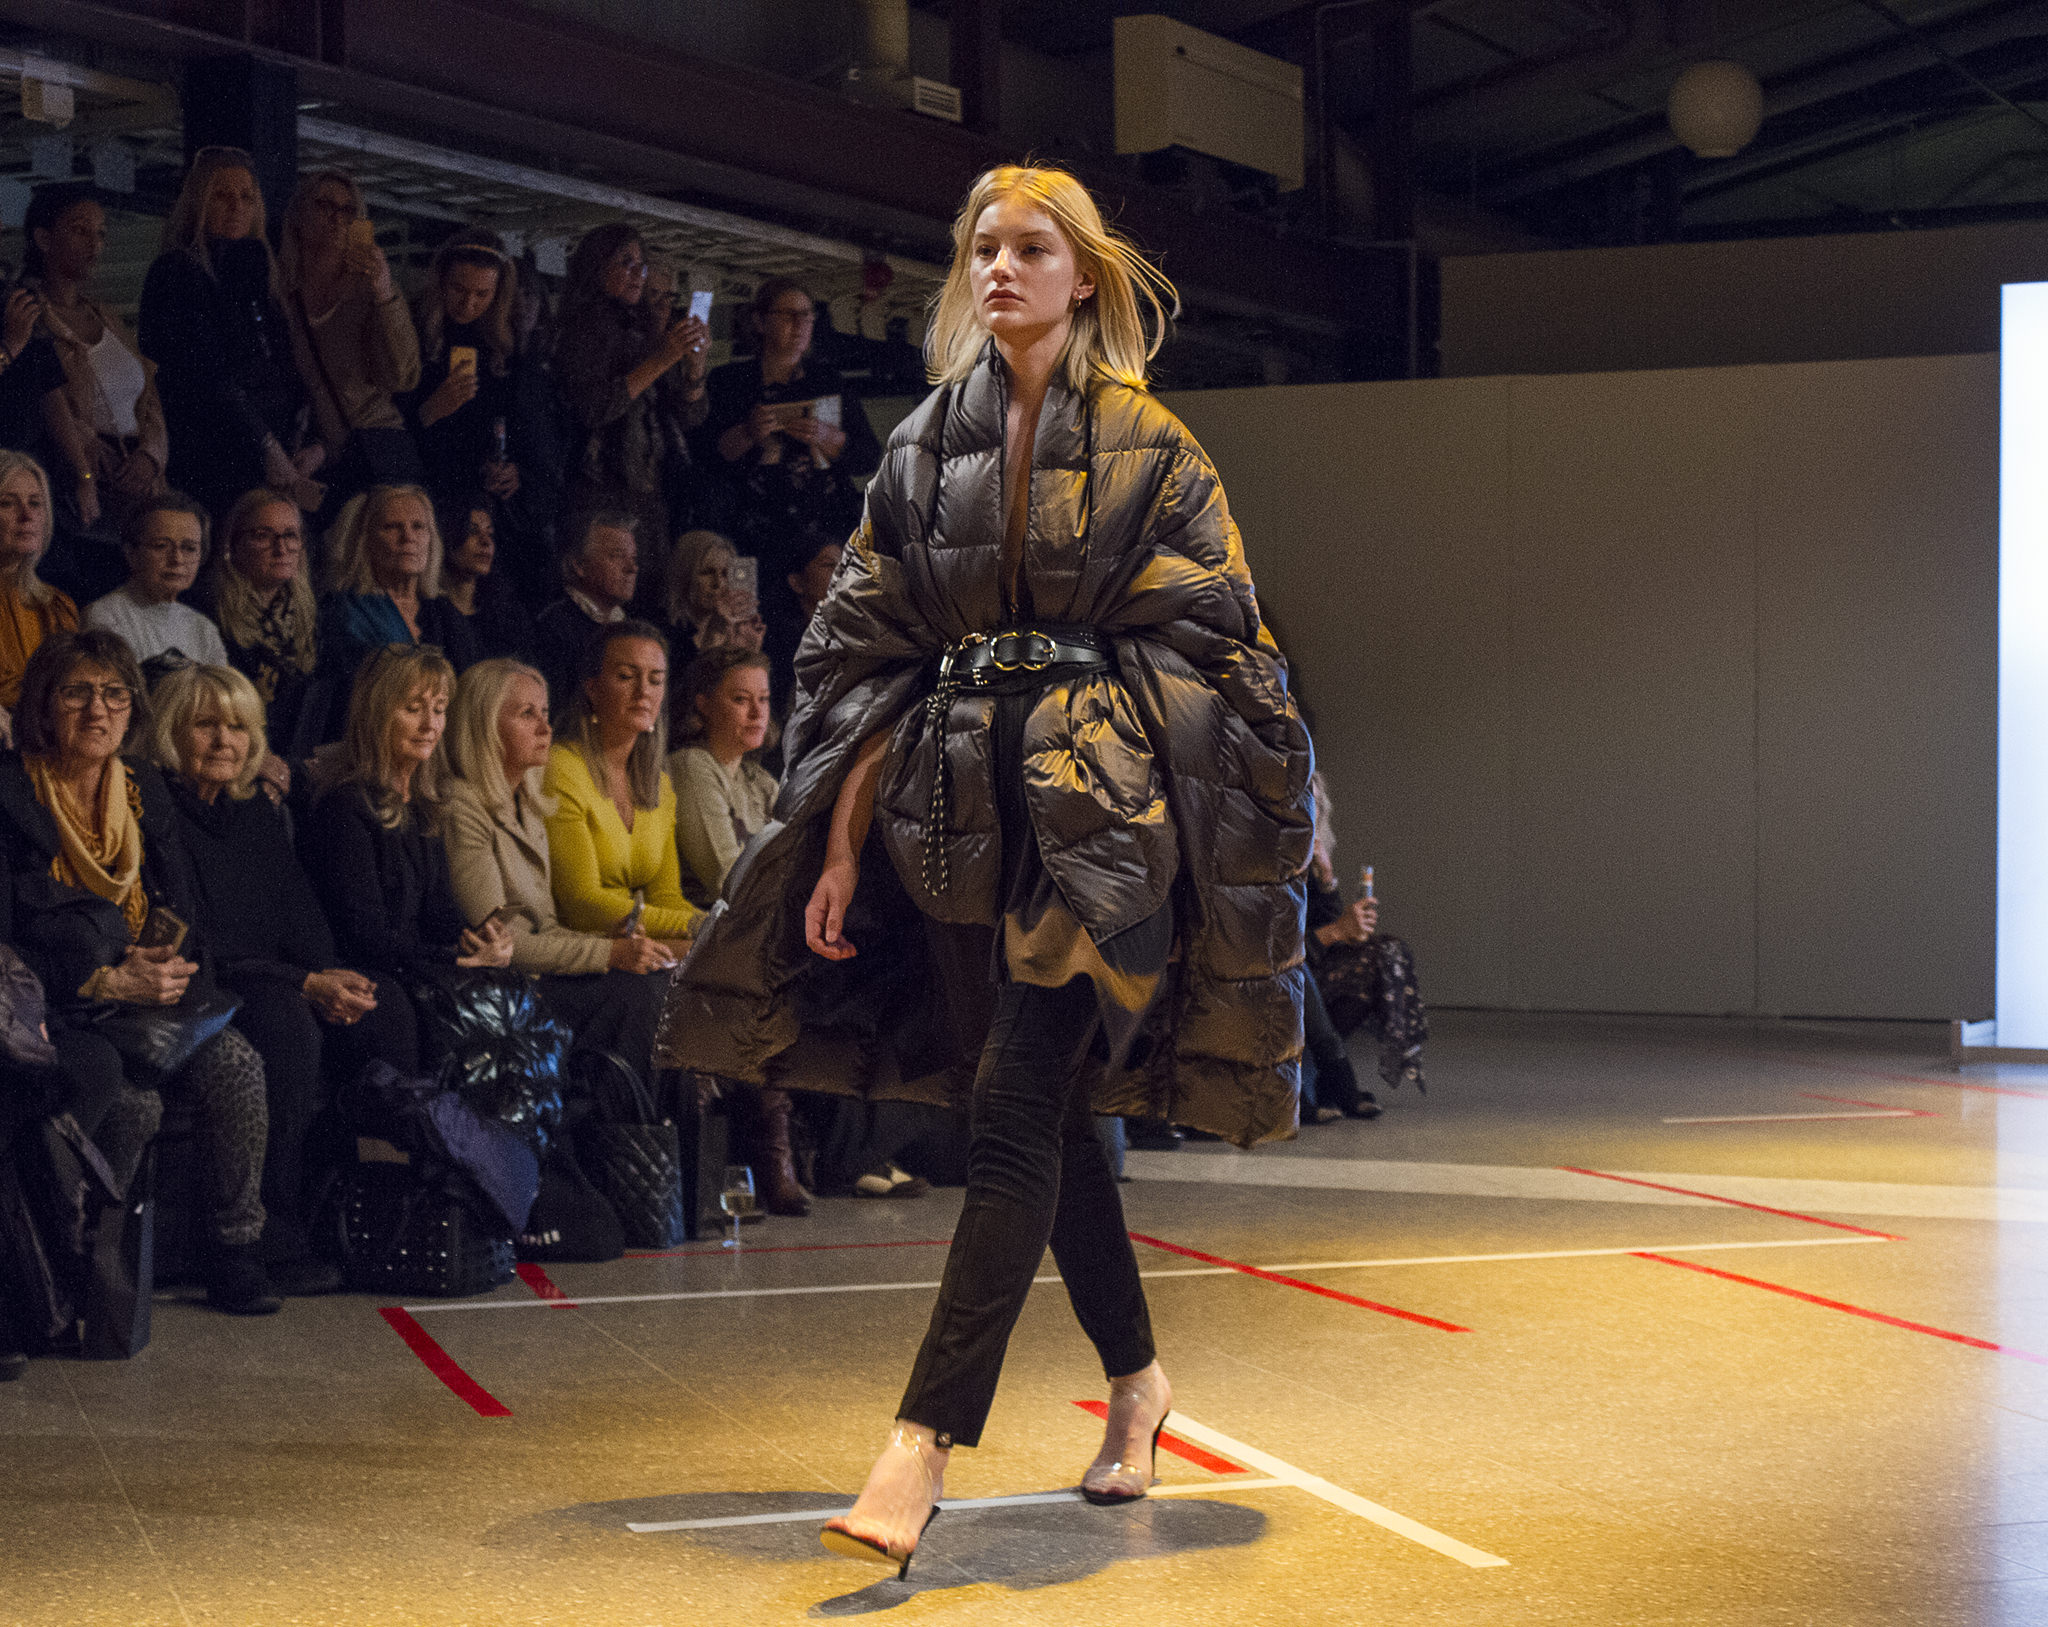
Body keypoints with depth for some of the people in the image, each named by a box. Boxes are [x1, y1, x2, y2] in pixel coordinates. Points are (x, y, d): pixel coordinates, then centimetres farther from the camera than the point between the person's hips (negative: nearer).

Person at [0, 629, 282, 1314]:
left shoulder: (145, 790, 13)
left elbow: (183, 915, 15)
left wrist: (168, 970, -6)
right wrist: (110, 982, -20)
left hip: (150, 998, 5)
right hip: (58, 1013, -5)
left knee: (237, 1063, -24)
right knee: (130, 1096, -34)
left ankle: (237, 1253, -14)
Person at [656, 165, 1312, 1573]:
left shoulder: (1148, 448, 2)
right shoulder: (926, 448, 12)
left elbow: (1203, 657, -1)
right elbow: (873, 655, 11)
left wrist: (1154, 830, -12)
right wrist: (841, 847, 5)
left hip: (1097, 806, -4)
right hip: (957, 809, 4)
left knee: (1018, 1112, -12)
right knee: (1051, 1110, 10)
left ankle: (927, 1443, -17)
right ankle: (1136, 1373, 29)